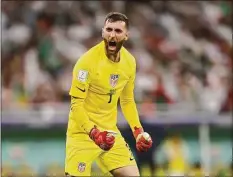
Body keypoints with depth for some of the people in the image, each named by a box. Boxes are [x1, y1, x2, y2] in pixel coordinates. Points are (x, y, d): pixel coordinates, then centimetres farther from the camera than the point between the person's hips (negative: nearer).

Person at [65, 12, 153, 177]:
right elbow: (76, 105, -18)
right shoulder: (88, 61, -19)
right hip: (82, 132, -6)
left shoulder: (129, 62, 2)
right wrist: (94, 133, -29)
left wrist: (138, 131, 5)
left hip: (110, 131, 6)